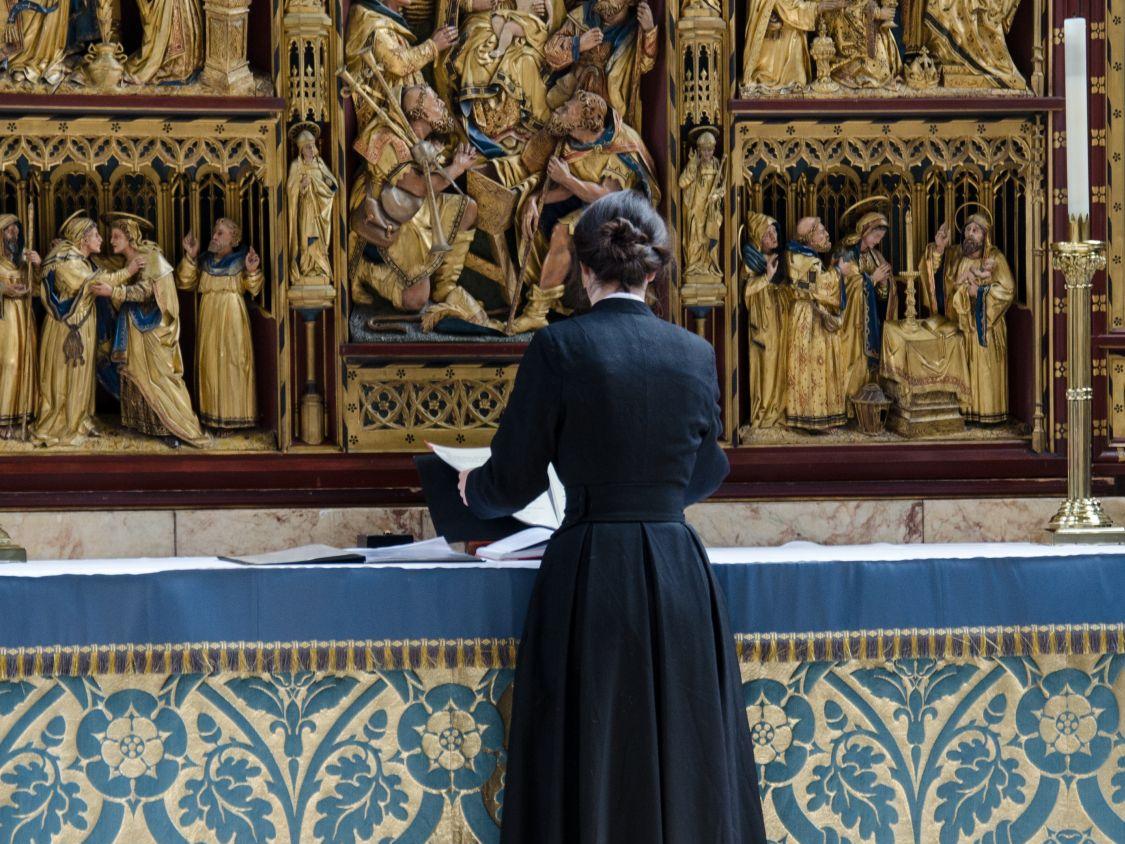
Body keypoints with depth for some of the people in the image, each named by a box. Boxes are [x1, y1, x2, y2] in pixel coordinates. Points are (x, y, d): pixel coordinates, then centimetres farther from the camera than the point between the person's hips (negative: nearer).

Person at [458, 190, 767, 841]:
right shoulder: (697, 355, 4)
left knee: (585, 770, 4)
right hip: (681, 579, 3)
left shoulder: (560, 348, -7)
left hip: (590, 575, -3)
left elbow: (512, 484, -2)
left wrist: (474, 490, 21)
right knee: (684, 767, 10)